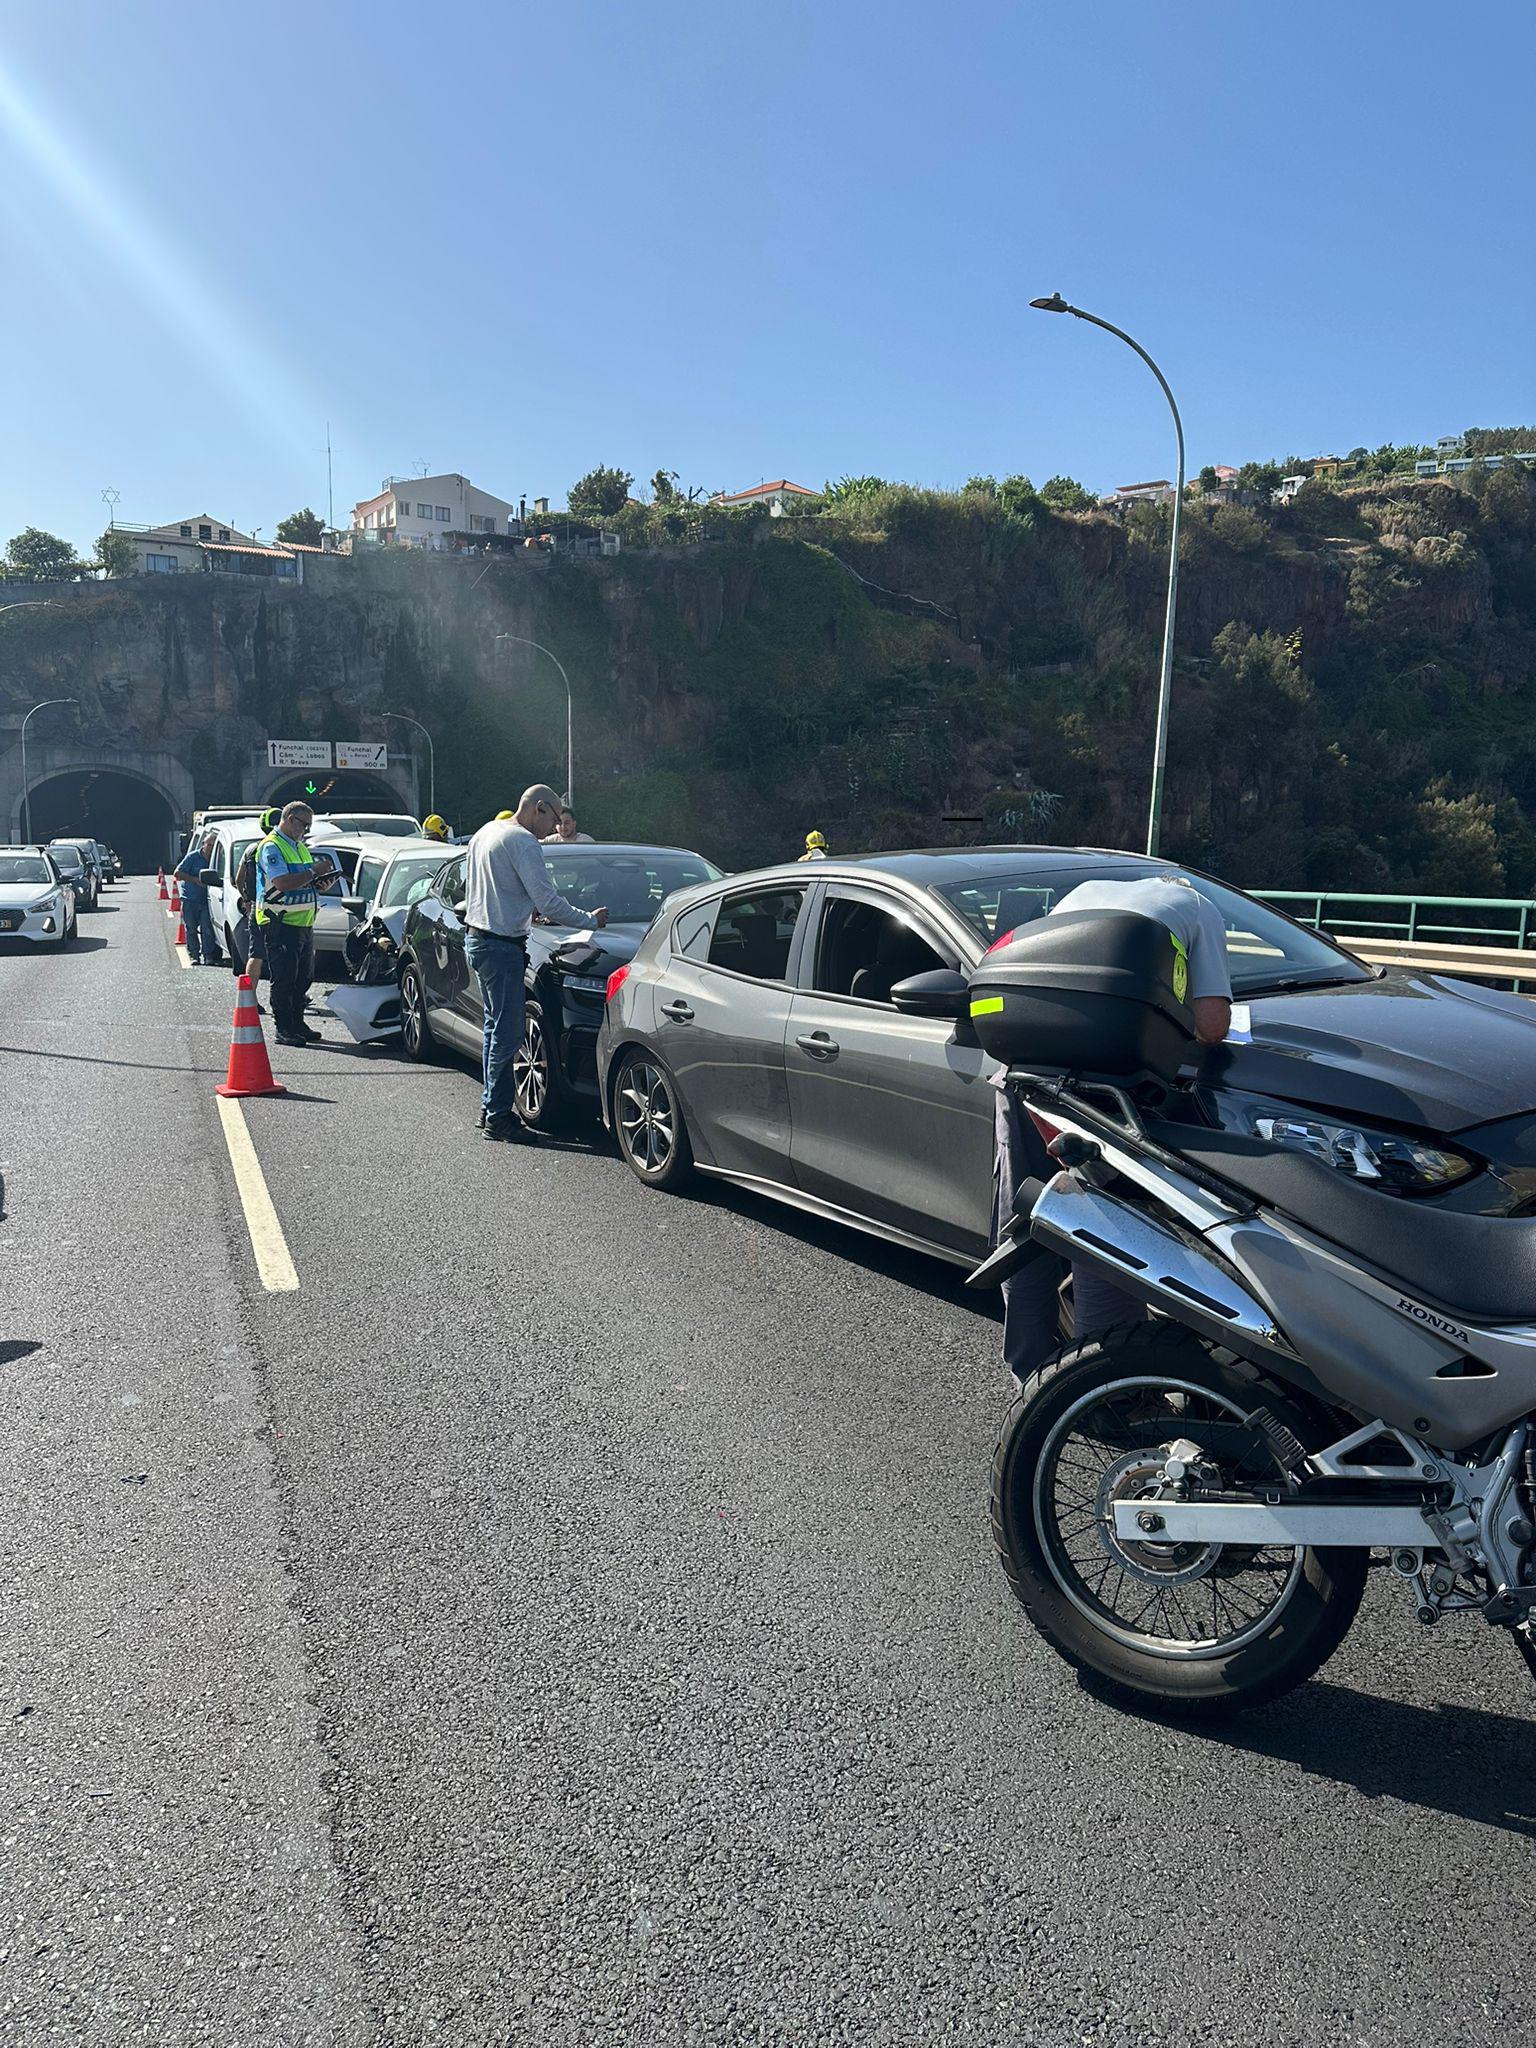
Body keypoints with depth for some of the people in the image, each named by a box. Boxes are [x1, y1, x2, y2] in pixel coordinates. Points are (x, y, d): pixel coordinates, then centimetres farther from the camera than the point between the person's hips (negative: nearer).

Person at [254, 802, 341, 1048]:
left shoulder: (300, 846, 19)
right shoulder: (271, 847, -11)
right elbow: (283, 882, -23)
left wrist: (321, 880, 5)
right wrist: (313, 872, -19)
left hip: (303, 923, 9)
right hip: (280, 924, -9)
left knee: (303, 977, 13)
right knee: (283, 979, -5)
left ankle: (297, 1024, 23)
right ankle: (283, 1030, 0)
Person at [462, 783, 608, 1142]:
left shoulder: (486, 832, 16)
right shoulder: (522, 842, -15)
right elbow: (549, 902, -19)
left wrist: (531, 910, 25)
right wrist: (589, 920, -6)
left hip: (476, 940, 11)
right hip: (502, 946, -11)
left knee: (496, 1025, 16)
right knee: (508, 1032, -6)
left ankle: (491, 1107, 21)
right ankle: (498, 1115, -1)